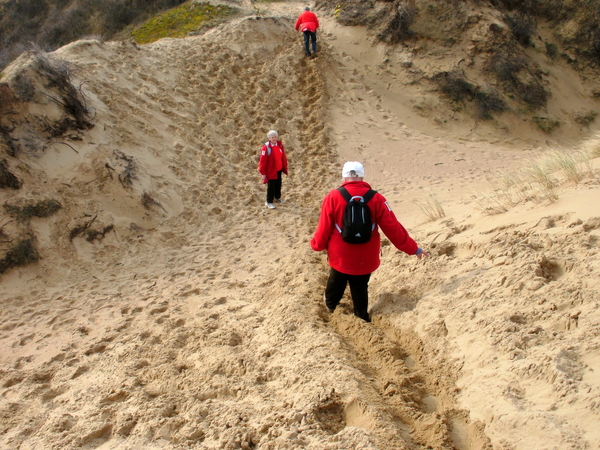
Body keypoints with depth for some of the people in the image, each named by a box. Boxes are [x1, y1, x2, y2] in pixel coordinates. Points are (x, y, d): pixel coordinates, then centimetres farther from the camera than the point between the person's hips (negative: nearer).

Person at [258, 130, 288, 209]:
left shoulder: (280, 145, -3)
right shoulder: (266, 147, -20)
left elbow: (283, 156, 7)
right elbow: (262, 160, -18)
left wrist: (284, 167, 10)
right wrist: (263, 172, -17)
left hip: (279, 169, 6)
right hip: (270, 171, -6)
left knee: (278, 183, 21)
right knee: (271, 186, 1)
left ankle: (277, 197, 43)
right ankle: (269, 202, 14)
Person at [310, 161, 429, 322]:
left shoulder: (333, 197, -16)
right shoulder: (376, 199, -12)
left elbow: (324, 228, -9)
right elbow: (393, 228, -10)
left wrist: (317, 245, 12)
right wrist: (412, 248, 1)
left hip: (340, 256, 0)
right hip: (366, 259, 0)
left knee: (336, 282, 26)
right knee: (361, 289, 19)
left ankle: (330, 304, 52)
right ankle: (362, 317, 36)